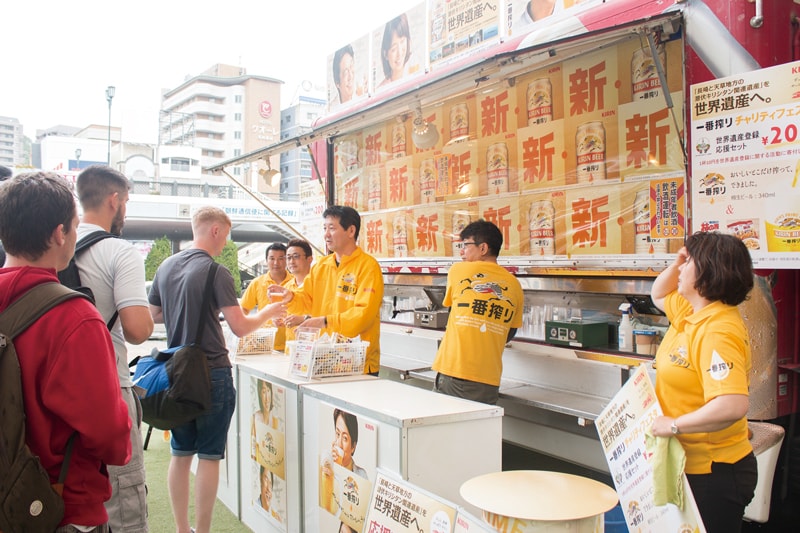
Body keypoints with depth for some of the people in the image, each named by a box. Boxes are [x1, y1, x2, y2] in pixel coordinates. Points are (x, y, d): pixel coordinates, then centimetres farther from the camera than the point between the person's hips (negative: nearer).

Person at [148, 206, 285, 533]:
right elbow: (240, 328, -17)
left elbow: (153, 315, 15)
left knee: (180, 453, 14)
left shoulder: (166, 267, 5)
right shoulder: (216, 272, -15)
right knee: (209, 456, 4)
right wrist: (267, 313, 0)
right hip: (212, 373, -6)